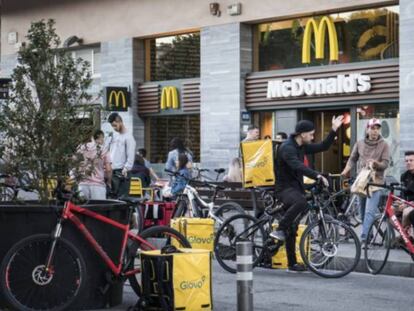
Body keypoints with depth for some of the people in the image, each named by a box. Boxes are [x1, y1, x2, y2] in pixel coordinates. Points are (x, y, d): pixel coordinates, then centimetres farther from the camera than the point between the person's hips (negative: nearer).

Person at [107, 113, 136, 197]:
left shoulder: (128, 137, -6)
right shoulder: (114, 135, 17)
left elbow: (131, 156, -12)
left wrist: (126, 168, -22)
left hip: (122, 172, -7)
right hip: (111, 171, 7)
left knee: (121, 197, -11)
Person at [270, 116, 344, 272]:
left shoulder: (302, 147, 10)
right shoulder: (287, 148, -18)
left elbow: (323, 147, 17)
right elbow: (297, 166, -34)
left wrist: (334, 130, 8)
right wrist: (317, 176, -43)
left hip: (296, 187, 8)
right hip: (285, 188, -8)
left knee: (292, 229, 8)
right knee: (301, 202, -40)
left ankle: (292, 264, 11)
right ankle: (279, 230, -27)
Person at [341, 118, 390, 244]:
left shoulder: (384, 145, -1)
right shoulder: (359, 144, 6)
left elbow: (385, 164, -5)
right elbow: (353, 159, 14)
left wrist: (375, 163, -26)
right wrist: (347, 170, -4)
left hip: (375, 182, -4)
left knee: (370, 212, -16)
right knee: (363, 212, 10)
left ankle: (364, 237, -23)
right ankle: (368, 236, 23)